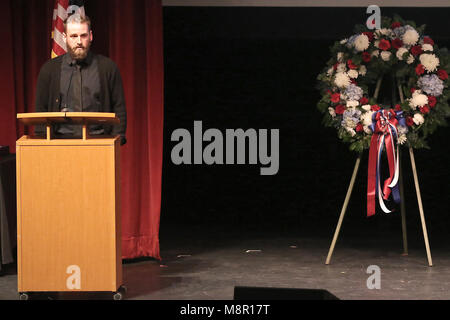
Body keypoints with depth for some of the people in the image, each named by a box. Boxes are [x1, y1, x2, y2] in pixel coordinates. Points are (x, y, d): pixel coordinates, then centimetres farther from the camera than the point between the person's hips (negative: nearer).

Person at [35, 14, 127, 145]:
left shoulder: (107, 67, 9)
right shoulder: (49, 69, 11)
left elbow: (119, 108, 8)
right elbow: (41, 110, 12)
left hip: (97, 139, 0)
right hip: (61, 140, 0)